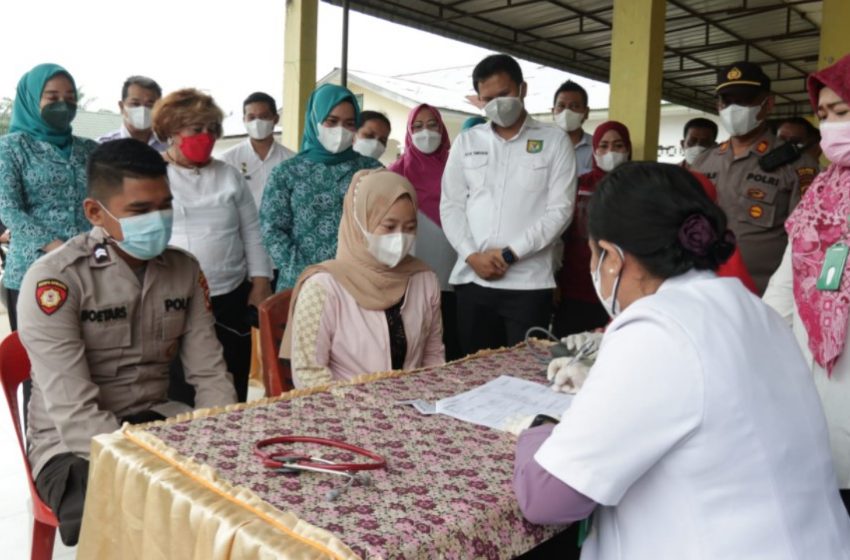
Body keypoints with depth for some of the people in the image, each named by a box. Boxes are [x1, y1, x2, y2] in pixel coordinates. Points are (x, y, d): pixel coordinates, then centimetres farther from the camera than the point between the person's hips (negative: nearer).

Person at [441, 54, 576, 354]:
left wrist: (509, 254, -10)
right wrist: (472, 255, -7)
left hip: (529, 283, -2)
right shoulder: (466, 142, 12)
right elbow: (451, 206, 8)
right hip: (473, 279, 3)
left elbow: (559, 211, -4)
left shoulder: (555, 141, 4)